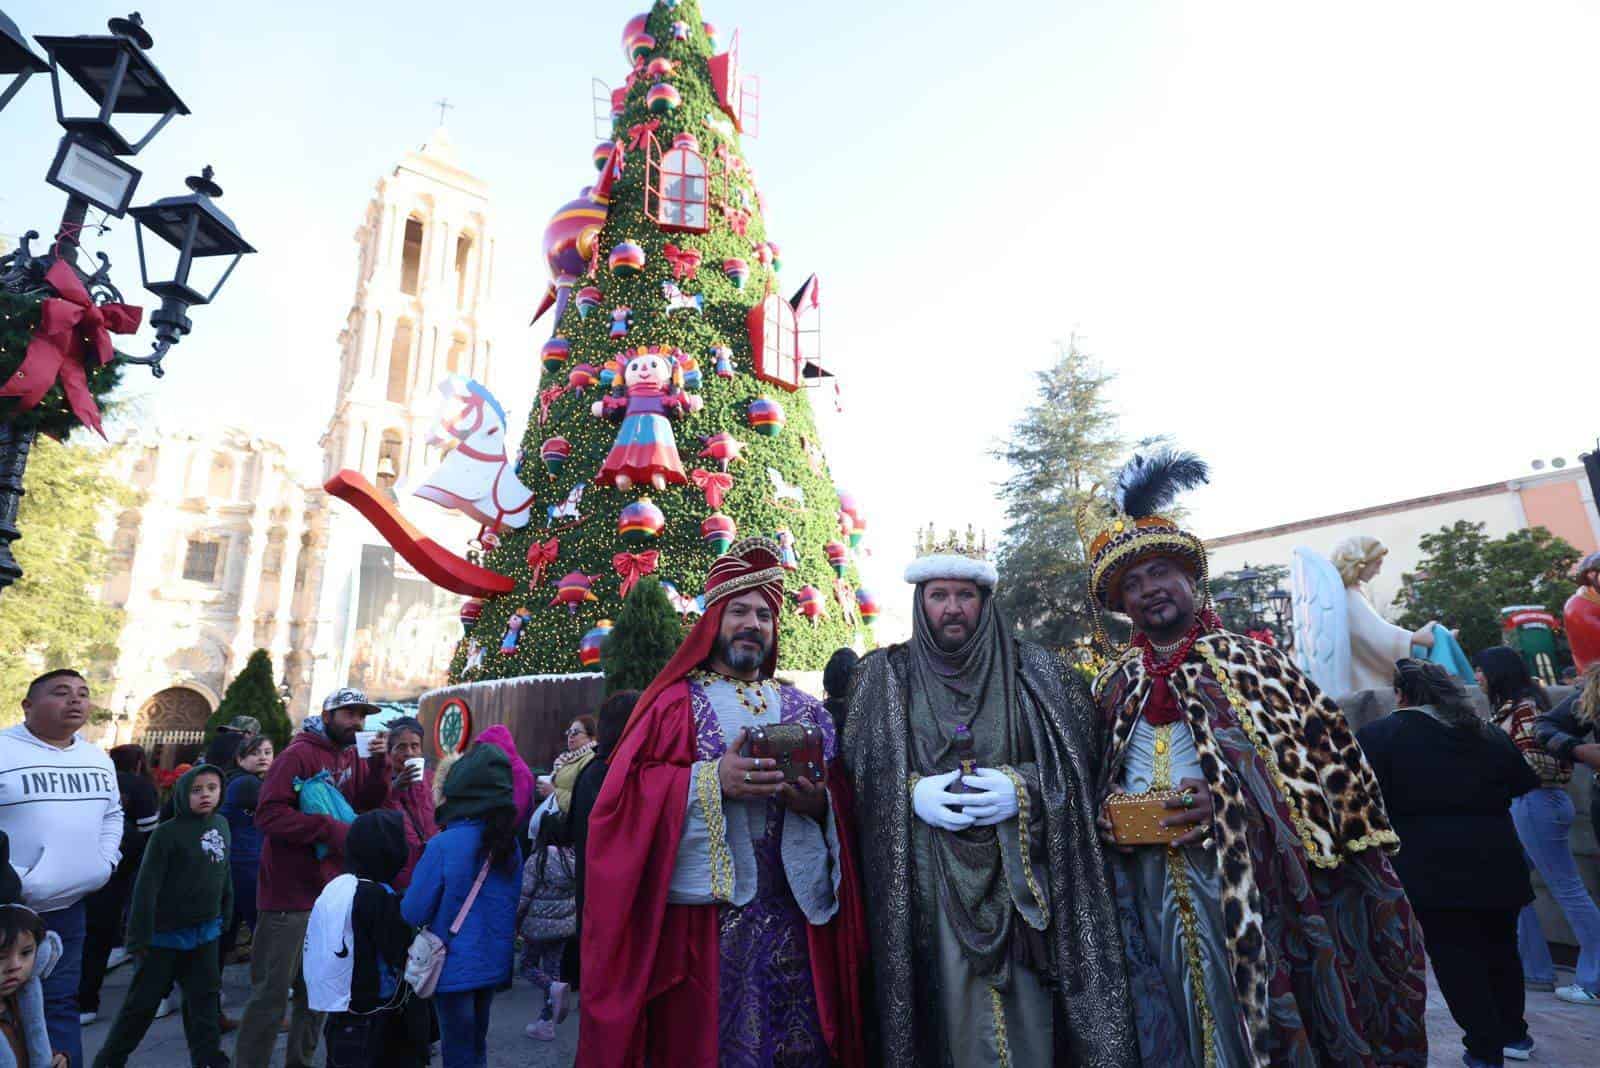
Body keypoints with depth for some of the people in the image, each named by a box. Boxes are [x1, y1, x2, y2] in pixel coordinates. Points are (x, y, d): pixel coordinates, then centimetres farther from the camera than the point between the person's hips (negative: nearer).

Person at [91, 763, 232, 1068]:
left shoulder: (221, 824, 2)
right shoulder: (167, 833, -15)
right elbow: (146, 887, -15)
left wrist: (224, 913, 15)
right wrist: (140, 935, -15)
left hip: (205, 931, 5)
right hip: (166, 932, -4)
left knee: (205, 997, 10)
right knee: (143, 1001, 9)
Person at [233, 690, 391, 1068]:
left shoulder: (353, 757, 8)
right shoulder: (299, 754, -14)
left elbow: (368, 807, 3)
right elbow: (268, 814, -21)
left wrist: (379, 765, -12)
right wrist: (330, 829, -25)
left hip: (331, 893, 7)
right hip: (290, 894, -7)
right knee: (272, 992, 3)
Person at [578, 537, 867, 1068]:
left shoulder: (805, 710, 11)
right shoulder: (676, 702, 2)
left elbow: (843, 804, 8)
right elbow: (623, 795, -8)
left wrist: (819, 804, -14)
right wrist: (712, 780, -20)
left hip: (798, 913, 3)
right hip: (700, 912, -2)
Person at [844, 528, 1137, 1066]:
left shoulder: (1032, 672, 5)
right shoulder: (885, 676, 5)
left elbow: (1078, 757, 3)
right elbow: (857, 769, 3)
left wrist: (1022, 787, -14)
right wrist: (911, 791, -14)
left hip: (1019, 875, 0)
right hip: (926, 880, 0)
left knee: (1027, 1019, 5)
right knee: (951, 1014, 5)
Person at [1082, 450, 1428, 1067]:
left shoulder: (1252, 661, -1)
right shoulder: (1115, 686, 9)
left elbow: (1337, 763, -6)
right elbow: (1097, 784, 17)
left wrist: (1235, 801, -16)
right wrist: (1106, 818, -4)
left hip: (1258, 891, -3)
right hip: (1154, 905, 3)